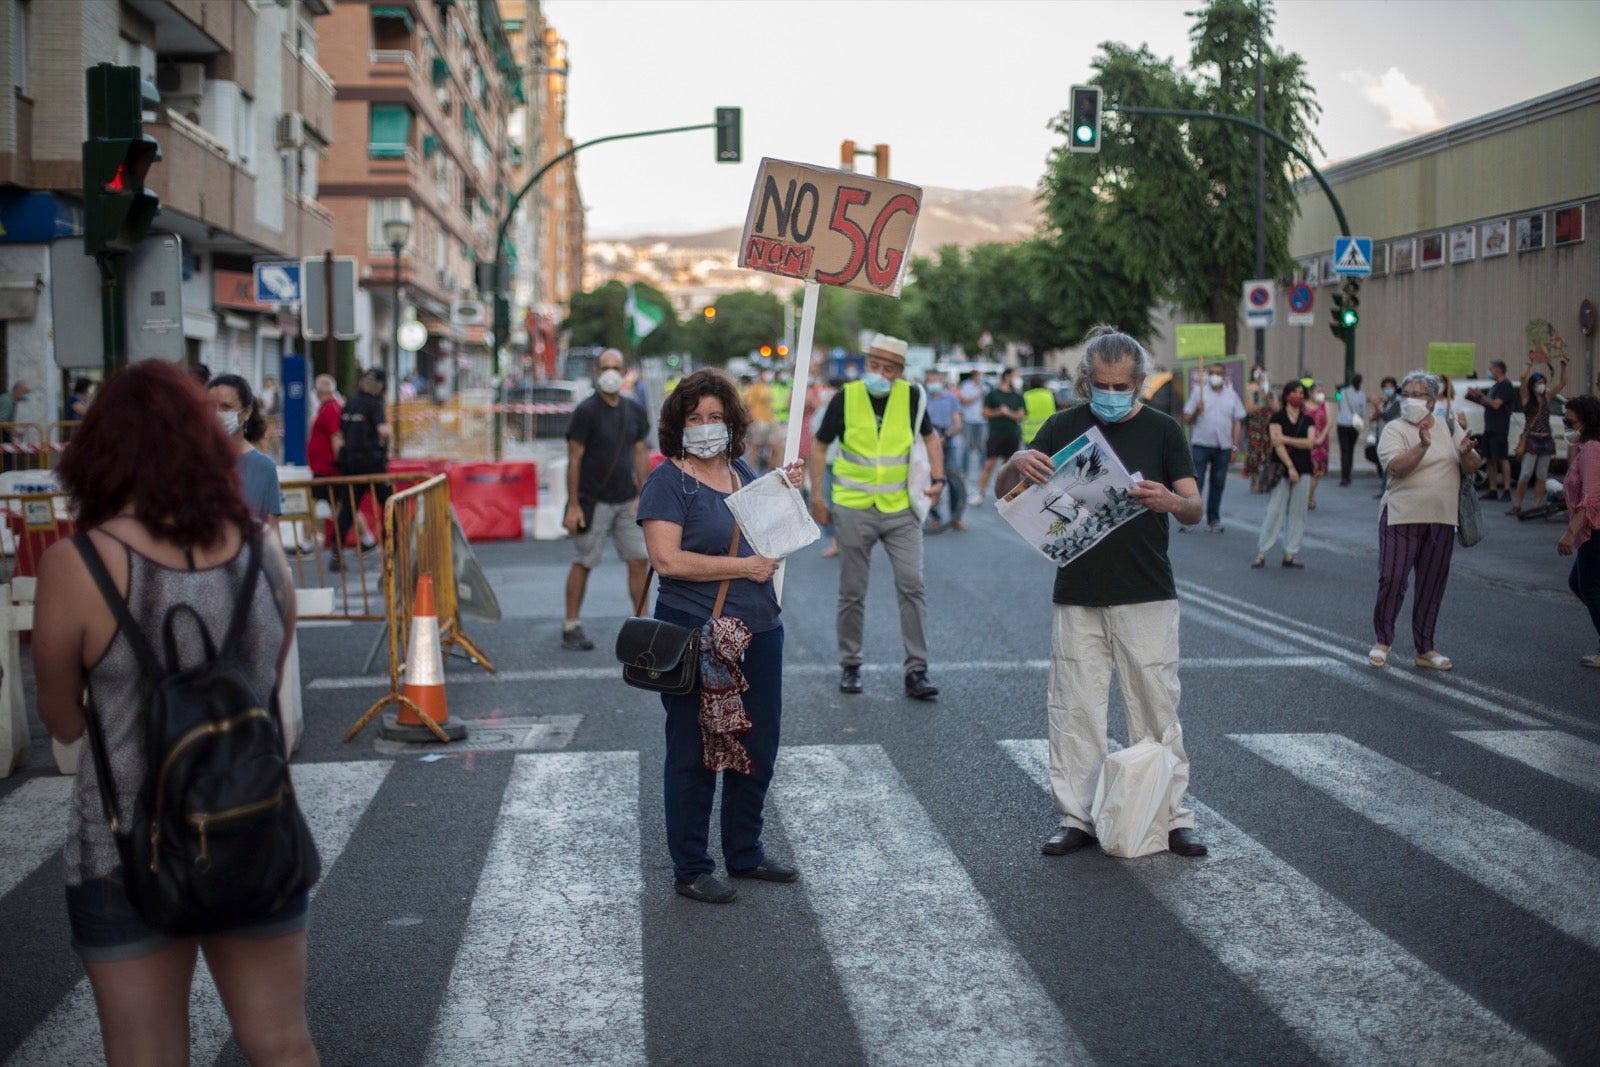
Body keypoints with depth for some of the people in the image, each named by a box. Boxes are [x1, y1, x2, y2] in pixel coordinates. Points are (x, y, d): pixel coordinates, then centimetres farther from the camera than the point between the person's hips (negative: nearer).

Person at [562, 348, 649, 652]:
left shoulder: (634, 411, 8)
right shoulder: (586, 411, -8)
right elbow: (574, 459, -9)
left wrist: (642, 495, 6)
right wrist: (573, 506, -13)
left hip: (626, 502, 5)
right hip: (593, 502, -5)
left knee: (638, 561, 0)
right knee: (583, 563, 2)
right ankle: (571, 628, 12)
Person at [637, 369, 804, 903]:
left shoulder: (744, 472, 12)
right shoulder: (668, 481, -9)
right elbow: (667, 559, -20)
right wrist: (741, 567, -18)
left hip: (759, 633, 7)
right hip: (696, 637, -7)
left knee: (757, 747, 15)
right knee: (694, 754, 3)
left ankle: (745, 852, 31)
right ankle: (690, 869, 14)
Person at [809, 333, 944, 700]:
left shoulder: (911, 396, -3)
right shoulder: (846, 397, -6)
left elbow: (929, 437, 13)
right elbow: (819, 446, 4)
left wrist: (937, 479, -1)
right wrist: (816, 497, -1)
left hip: (901, 509, 1)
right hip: (853, 508, -1)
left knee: (912, 585, -7)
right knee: (852, 593, 7)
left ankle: (916, 671, -2)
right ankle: (850, 666, 22)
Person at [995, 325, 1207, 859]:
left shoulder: (1162, 429, 2)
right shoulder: (1064, 426, 5)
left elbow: (1195, 510, -2)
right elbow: (1003, 492, 3)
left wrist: (1170, 500, -26)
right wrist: (1018, 464, -20)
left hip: (1147, 595, -1)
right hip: (1077, 595, 1)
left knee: (1157, 706, 2)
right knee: (1075, 711, 3)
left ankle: (1172, 815, 12)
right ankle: (1075, 817, 13)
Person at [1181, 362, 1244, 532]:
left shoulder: (1232, 396, 10)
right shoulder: (1199, 392, 5)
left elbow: (1237, 422, 11)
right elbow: (1187, 420, 3)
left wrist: (1234, 447, 4)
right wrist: (1196, 411, -17)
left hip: (1223, 447, 2)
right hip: (1200, 445, -2)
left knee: (1218, 484, 6)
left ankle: (1213, 521, 14)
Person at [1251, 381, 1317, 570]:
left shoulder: (1307, 420, 11)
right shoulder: (1278, 418, 0)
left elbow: (1310, 442, -4)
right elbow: (1277, 444, -9)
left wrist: (1286, 439, -11)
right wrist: (1290, 467, -18)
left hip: (1303, 471, 4)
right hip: (1282, 470, -4)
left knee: (1297, 513, 3)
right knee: (1274, 511, -7)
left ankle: (1290, 554, 8)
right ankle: (1261, 553, -2)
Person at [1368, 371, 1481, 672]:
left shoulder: (1449, 429, 12)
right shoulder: (1395, 430, -2)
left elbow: (1472, 469, 9)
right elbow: (1396, 467, -18)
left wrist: (1466, 453, -13)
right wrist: (1423, 445, -32)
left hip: (1441, 521, 4)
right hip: (1402, 517, -4)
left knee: (1432, 585, 8)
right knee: (1392, 579, -6)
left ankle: (1425, 649, 17)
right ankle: (1383, 641, 12)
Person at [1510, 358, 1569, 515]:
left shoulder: (1546, 397, 11)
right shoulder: (1527, 398, -2)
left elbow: (1562, 383, 16)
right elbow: (1524, 377, -15)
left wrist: (1563, 367, 6)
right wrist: (1530, 365, -9)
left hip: (1546, 440, 5)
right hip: (1531, 439, -5)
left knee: (1541, 476, 5)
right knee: (1526, 474, -10)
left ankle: (1537, 506, 9)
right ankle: (1517, 506, -3)